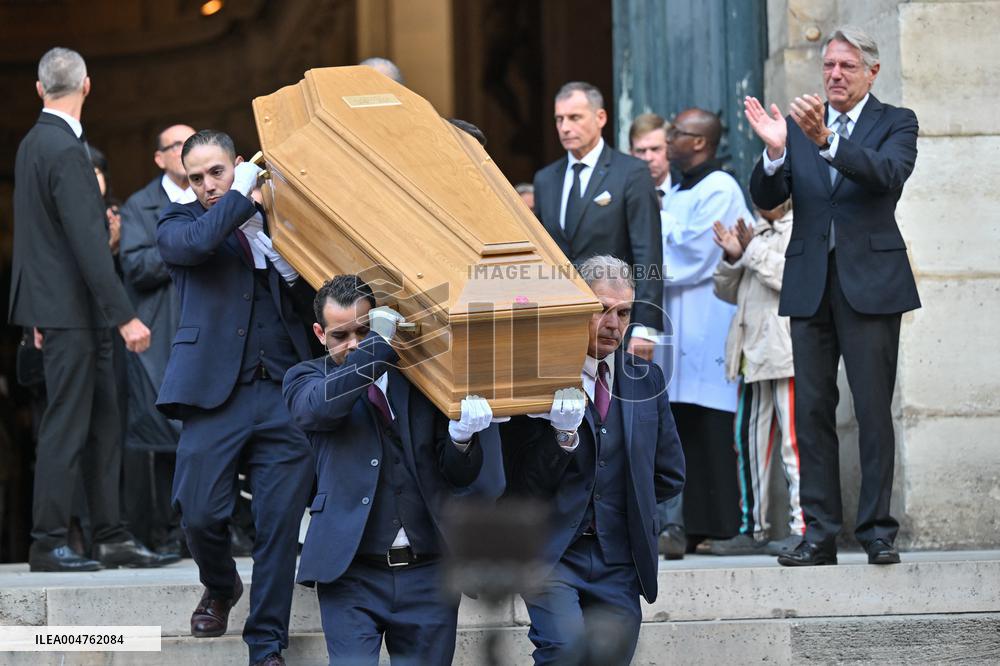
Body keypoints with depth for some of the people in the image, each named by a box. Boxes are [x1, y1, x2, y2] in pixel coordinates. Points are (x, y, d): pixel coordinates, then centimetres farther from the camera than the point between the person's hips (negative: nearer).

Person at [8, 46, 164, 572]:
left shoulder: (33, 144, 13)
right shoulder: (65, 150, -17)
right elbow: (89, 243, -22)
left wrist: (39, 314, 23)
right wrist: (124, 316, -21)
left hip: (57, 305, 10)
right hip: (71, 309, -10)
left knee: (102, 423, 11)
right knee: (67, 425, -5)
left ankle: (110, 537, 13)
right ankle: (48, 544, 0)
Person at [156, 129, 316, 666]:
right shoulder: (178, 223, 10)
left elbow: (313, 297, 13)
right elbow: (197, 241, -15)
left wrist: (292, 269, -7)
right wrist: (242, 194, -4)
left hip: (284, 390, 2)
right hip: (216, 391, -1)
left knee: (280, 525, -2)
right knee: (199, 513, -6)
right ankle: (220, 588, 28)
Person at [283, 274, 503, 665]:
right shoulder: (307, 379, 9)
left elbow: (461, 476, 7)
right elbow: (320, 405, -16)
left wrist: (462, 437, -16)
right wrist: (381, 344, -26)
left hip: (427, 574, 2)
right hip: (351, 574, -2)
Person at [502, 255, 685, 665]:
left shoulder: (646, 379, 12)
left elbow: (669, 475, 21)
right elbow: (524, 482, -8)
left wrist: (629, 505, 12)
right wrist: (563, 435, -22)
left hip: (618, 560, 5)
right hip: (550, 552, -4)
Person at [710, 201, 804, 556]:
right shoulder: (755, 232, 21)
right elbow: (727, 290, 22)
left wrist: (754, 251, -11)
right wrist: (732, 257, 3)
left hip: (788, 351, -8)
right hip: (753, 351, 8)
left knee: (793, 438, -11)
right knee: (749, 439, 8)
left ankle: (803, 528, -11)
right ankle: (753, 529, 14)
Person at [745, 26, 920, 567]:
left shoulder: (895, 123, 3)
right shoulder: (798, 126, 12)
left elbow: (888, 175, -18)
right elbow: (765, 198, 2)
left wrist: (826, 139, -31)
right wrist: (774, 152, -18)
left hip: (870, 281, -3)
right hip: (810, 284, 3)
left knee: (874, 410, -4)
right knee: (812, 410, 3)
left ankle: (877, 529, 1)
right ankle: (820, 532, 7)